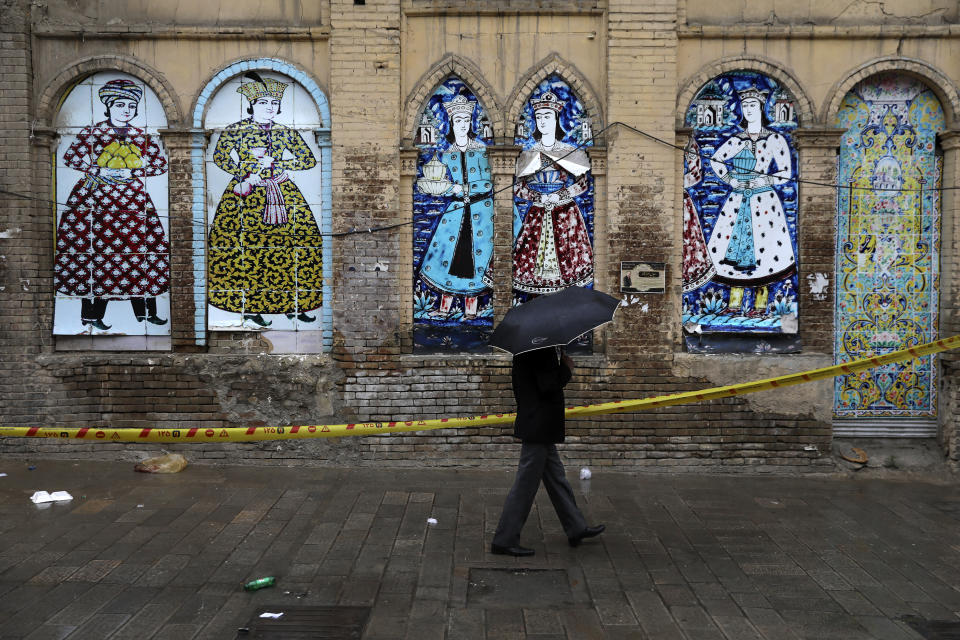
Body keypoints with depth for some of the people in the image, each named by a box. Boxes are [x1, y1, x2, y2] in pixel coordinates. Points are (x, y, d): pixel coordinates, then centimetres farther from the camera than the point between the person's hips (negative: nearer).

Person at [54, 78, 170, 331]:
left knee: (139, 249, -2)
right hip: (96, 197, -3)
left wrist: (131, 172, -7)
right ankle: (91, 314, -2)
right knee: (96, 248, -8)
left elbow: (161, 163, 6)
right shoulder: (92, 132, 4)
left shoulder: (142, 137, 12)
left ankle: (145, 311, 7)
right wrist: (101, 171, -13)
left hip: (132, 200, 3)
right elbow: (71, 157, -2)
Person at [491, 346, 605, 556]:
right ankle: (504, 541, 7)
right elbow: (549, 385, -24)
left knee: (556, 479, 19)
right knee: (526, 484, -2)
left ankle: (576, 528, 32)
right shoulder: (540, 349, -20)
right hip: (538, 427, -10)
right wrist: (567, 367, -12)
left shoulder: (527, 346, 9)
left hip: (541, 428, 10)